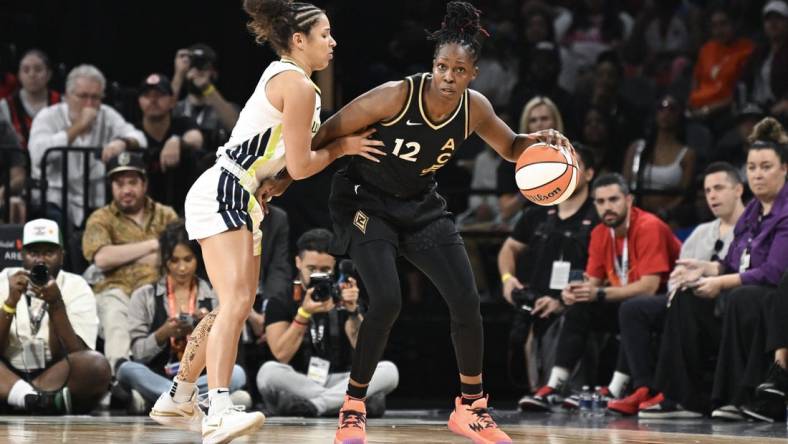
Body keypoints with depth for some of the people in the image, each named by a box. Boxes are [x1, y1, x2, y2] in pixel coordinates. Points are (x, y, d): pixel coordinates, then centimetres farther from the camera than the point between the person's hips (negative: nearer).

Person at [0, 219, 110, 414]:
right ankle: (50, 401, -42)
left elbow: (72, 357, -10)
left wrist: (56, 306, -22)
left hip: (59, 379, -1)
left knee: (96, 365, -31)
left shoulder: (76, 287, 1)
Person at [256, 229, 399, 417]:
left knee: (388, 371, -22)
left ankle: (314, 405, -26)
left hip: (340, 381, 2)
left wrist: (353, 311, -22)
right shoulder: (281, 299, 1)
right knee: (269, 372, -34)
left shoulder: (344, 295, 7)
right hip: (298, 383, -2)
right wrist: (304, 313, -22)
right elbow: (282, 355, -11)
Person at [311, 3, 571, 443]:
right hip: (367, 202, -5)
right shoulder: (396, 95, -28)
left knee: (467, 302, -3)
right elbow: (327, 134, -18)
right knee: (387, 301, -23)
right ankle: (354, 407, -6)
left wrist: (540, 140, -16)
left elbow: (511, 148, 7)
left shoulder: (475, 108, -13)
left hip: (422, 205, 5)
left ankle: (472, 408, 15)